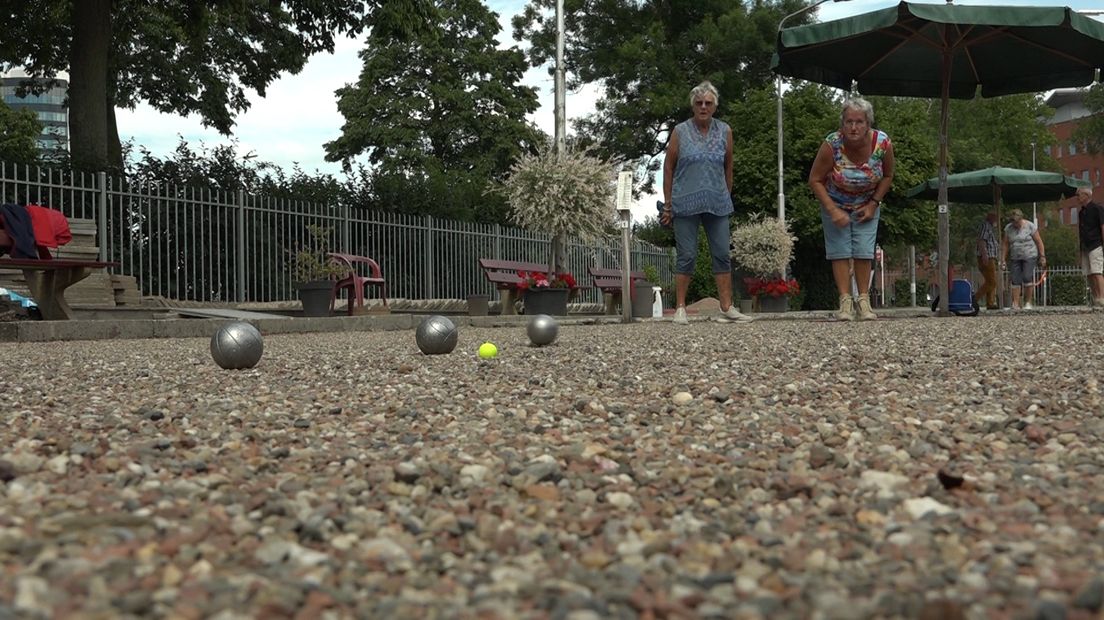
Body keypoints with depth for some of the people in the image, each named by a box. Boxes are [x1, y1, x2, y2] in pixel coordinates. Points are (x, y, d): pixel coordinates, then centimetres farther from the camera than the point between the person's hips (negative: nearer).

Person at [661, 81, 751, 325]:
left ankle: (727, 308, 8)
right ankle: (680, 308, 7)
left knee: (722, 255, 3)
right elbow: (668, 168, 2)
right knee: (686, 256, -1)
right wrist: (667, 205, 0)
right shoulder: (680, 131, -1)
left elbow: (728, 168, 15)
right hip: (686, 204, -3)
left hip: (717, 204, 3)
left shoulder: (725, 132, 6)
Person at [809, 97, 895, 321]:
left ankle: (863, 300, 4)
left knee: (864, 252, -4)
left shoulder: (883, 144, -22)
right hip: (835, 204, -1)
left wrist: (873, 204, -9)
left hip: (866, 205, 1)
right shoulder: (831, 144, -28)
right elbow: (815, 180, -18)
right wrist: (833, 211, -23)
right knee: (840, 251, -6)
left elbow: (887, 176, -2)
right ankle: (845, 301, -2)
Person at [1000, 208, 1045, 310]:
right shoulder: (1008, 228, 5)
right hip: (1016, 258, 4)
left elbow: (1039, 242, -1)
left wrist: (1042, 256, -3)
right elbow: (1005, 244, 8)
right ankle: (1016, 303, -7)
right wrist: (1003, 259, 3)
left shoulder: (1030, 226, -5)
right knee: (1015, 280, -5)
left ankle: (1028, 303, -6)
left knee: (1027, 277, -15)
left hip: (1029, 256, -4)